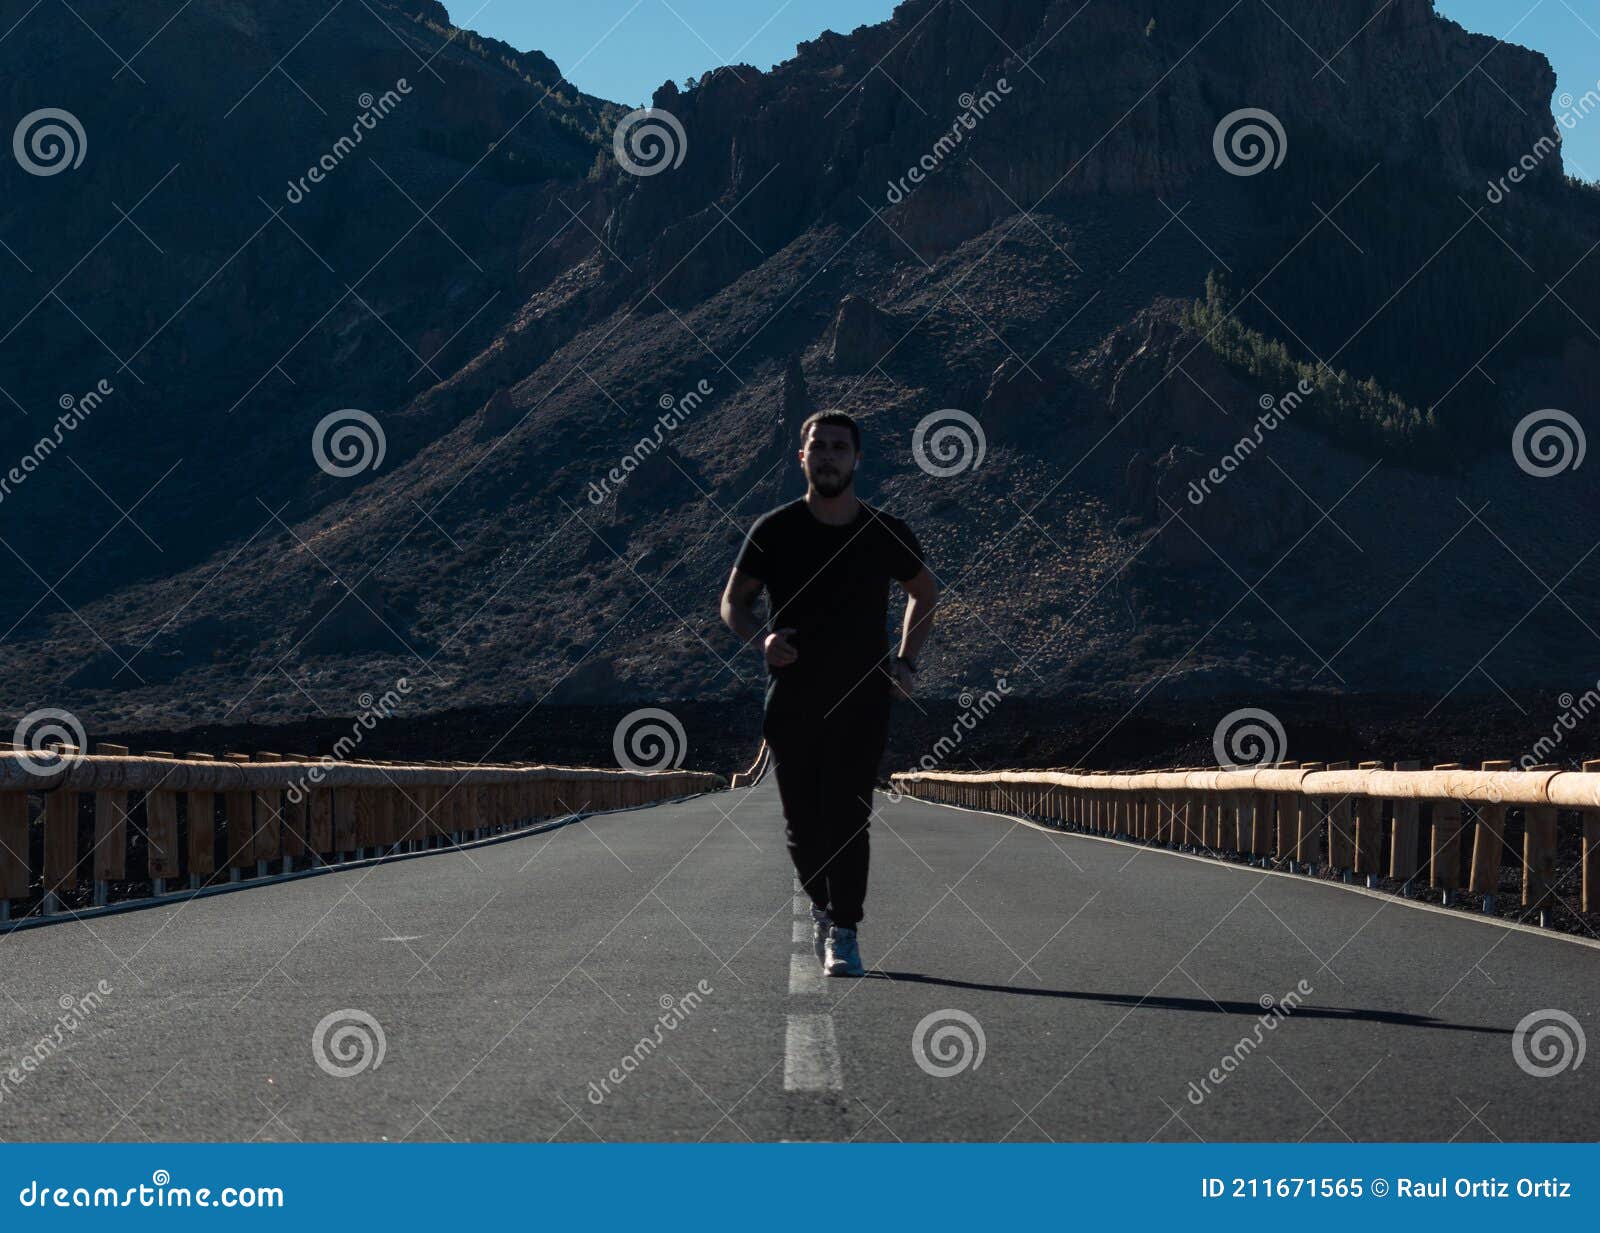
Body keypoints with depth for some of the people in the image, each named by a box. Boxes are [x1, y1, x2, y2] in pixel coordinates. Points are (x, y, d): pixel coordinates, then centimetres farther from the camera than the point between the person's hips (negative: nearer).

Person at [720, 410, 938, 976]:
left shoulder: (886, 534, 2)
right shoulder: (773, 530, 0)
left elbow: (924, 591, 20)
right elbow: (733, 601, 7)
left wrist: (905, 660, 9)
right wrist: (761, 637, -15)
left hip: (863, 699, -1)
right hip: (791, 698, 1)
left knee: (847, 817, -11)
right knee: (801, 821, 5)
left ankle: (843, 932, -4)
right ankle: (822, 905, 31)